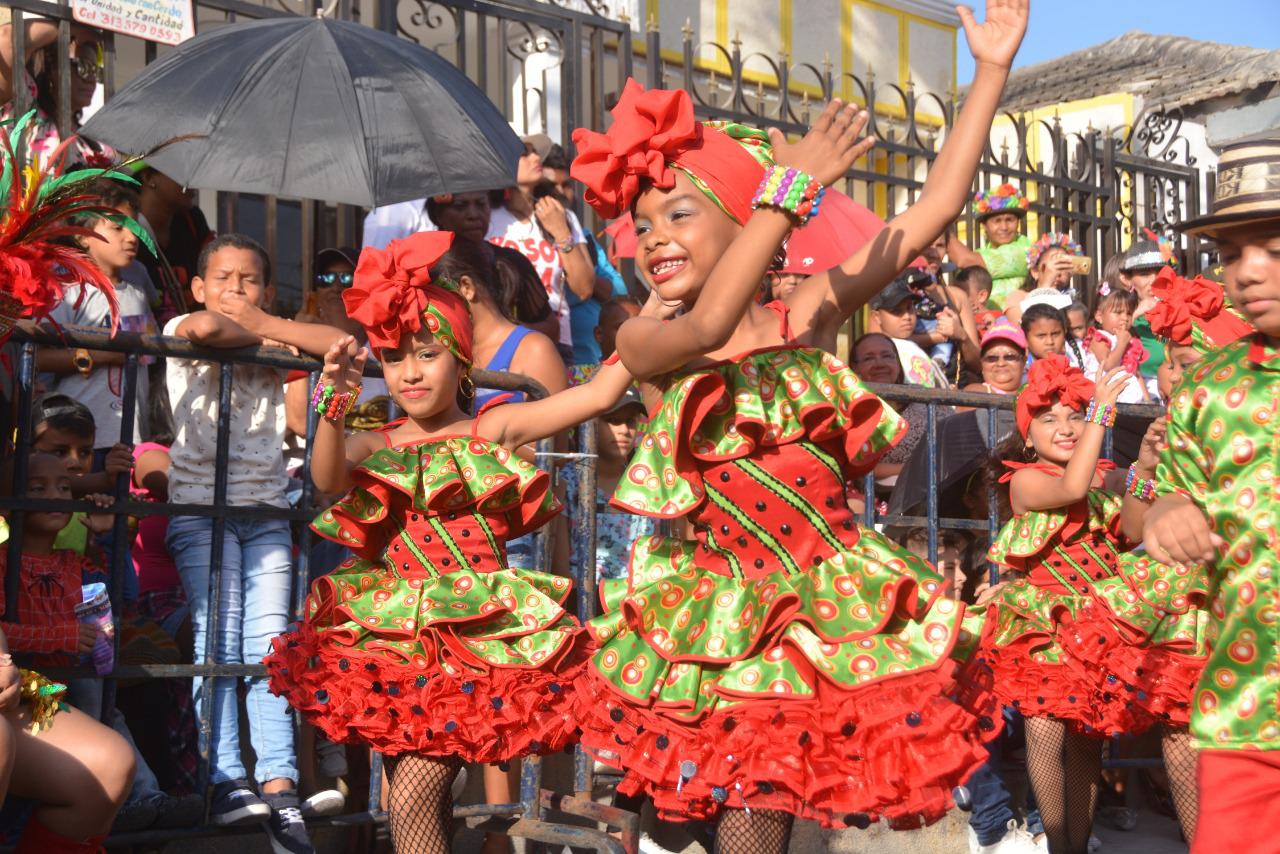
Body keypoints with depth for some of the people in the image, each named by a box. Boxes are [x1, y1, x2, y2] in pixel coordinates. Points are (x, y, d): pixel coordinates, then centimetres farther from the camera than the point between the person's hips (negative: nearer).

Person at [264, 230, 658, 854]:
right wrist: (335, 402, -30)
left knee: (412, 801, -12)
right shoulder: (374, 446, 9)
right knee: (414, 799, 6)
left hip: (478, 638, -3)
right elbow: (328, 478, -13)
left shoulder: (493, 429, 4)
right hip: (398, 635, 3)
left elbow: (598, 394, -1)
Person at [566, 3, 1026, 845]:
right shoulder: (644, 342, -2)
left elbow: (934, 212, 0)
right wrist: (790, 188, -27)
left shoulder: (802, 316, 2)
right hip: (720, 610, 0)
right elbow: (706, 327, -27)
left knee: (755, 816, -1)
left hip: (830, 602, 1)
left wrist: (992, 70, -2)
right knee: (745, 816, 0)